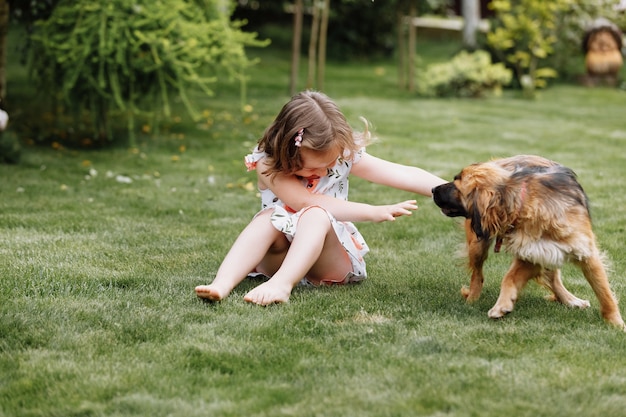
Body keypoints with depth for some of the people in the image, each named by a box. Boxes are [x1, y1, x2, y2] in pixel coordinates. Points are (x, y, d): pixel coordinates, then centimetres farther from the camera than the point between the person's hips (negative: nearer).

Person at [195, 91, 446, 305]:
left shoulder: (346, 154, -11)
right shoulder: (267, 163, -18)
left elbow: (404, 175, -17)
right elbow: (306, 201, -30)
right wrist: (373, 212, -34)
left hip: (332, 261, 0)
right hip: (278, 260, 0)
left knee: (316, 217, -32)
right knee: (268, 218, -31)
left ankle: (281, 284, -53)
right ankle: (222, 284, -49)